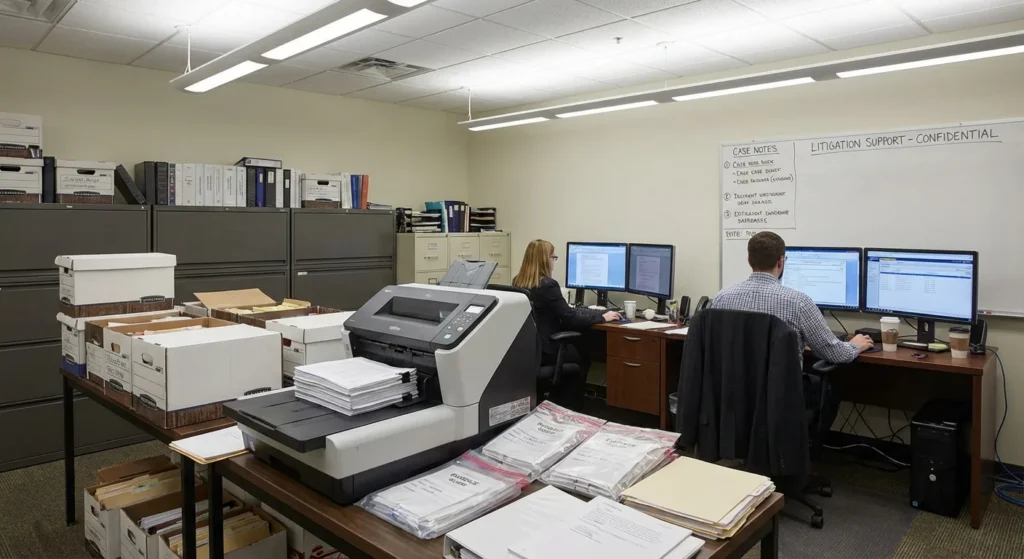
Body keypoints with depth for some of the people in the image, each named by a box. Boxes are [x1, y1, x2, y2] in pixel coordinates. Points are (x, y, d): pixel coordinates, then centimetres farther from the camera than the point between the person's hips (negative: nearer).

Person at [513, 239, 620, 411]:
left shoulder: (517, 282, 4)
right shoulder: (547, 285, -22)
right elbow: (570, 318, -17)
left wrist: (566, 307, 33)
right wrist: (602, 317, -5)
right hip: (543, 350, -8)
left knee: (576, 346, 27)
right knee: (583, 356, 19)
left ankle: (557, 405, 32)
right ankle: (569, 409, 30)